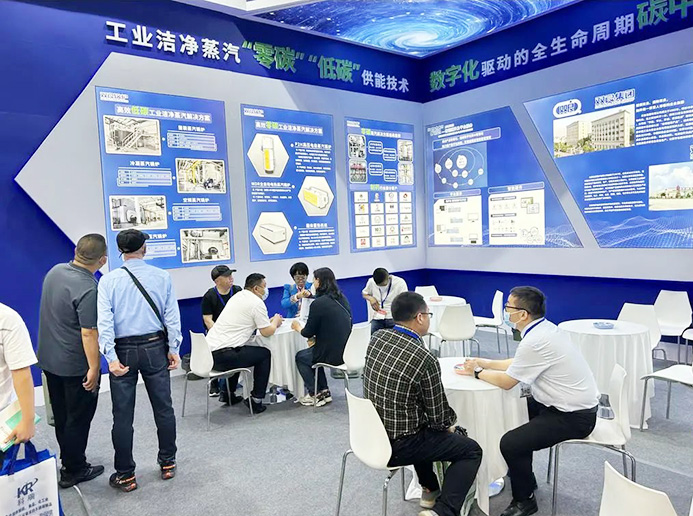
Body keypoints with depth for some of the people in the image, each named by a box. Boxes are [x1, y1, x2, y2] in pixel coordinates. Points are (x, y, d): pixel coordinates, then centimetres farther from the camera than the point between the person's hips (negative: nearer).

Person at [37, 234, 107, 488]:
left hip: (49, 358, 8)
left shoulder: (55, 271, -2)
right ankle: (73, 471, 22)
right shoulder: (89, 290, -28)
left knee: (61, 415, 21)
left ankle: (68, 460, 37)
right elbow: (89, 334, -26)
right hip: (75, 366, -8)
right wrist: (94, 369, -18)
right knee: (78, 418, 9)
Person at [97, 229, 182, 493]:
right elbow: (172, 315, -5)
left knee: (123, 415, 9)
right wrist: (174, 348, 0)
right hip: (155, 347, 1)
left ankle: (125, 475, 21)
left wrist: (111, 356, -13)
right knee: (163, 408, 13)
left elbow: (104, 321, -12)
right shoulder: (161, 276, -3)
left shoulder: (108, 280, -5)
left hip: (123, 351, -1)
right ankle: (168, 464, 26)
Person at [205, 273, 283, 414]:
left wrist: (271, 321, 24)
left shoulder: (237, 296, 17)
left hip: (209, 349, 9)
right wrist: (275, 322, 13)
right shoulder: (257, 302, -9)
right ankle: (256, 400, 10)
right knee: (264, 354, 7)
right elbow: (267, 332, -8)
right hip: (222, 356, -9)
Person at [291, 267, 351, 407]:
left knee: (300, 357, 20)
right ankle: (324, 392, 26)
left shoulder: (318, 303, -18)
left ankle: (314, 394, 21)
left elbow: (308, 333, -10)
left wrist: (298, 328, 10)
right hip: (346, 351, 7)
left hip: (332, 354, -7)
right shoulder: (342, 299, 5)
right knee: (312, 353, 30)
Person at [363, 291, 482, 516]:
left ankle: (430, 490, 43)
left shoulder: (377, 337, -5)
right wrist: (449, 425, 9)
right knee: (472, 450, 10)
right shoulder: (425, 359, -24)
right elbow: (438, 417, -12)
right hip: (397, 446, -7)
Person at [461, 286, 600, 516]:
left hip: (574, 416, -10)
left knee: (510, 443, -15)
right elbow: (517, 363, 16)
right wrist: (483, 362, 12)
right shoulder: (545, 328, 2)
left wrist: (478, 372, -1)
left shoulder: (536, 341, -27)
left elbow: (506, 381, -17)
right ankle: (520, 473, 37)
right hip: (574, 403, 10)